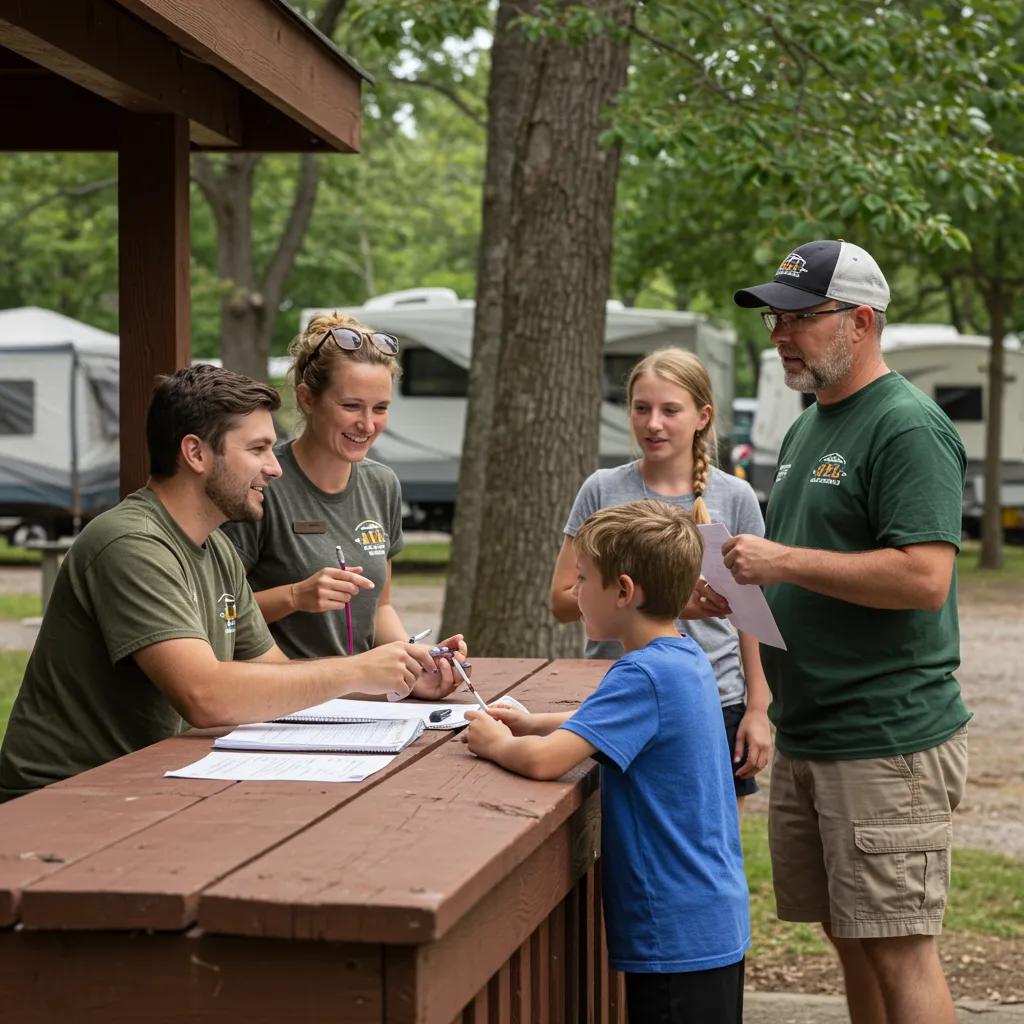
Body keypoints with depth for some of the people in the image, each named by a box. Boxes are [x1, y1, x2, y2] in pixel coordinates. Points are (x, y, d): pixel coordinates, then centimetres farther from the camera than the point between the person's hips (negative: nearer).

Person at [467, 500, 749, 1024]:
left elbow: (543, 760, -30)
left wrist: (496, 743, -9)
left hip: (677, 936, -9)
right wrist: (532, 723, 12)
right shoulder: (686, 658, 7)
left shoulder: (643, 675, -21)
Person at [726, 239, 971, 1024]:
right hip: (806, 737, 9)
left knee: (898, 951, -5)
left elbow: (923, 577, -23)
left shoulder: (909, 426, -13)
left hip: (888, 742, -9)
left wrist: (785, 561, -20)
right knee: (850, 941, 15)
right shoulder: (808, 428, 17)